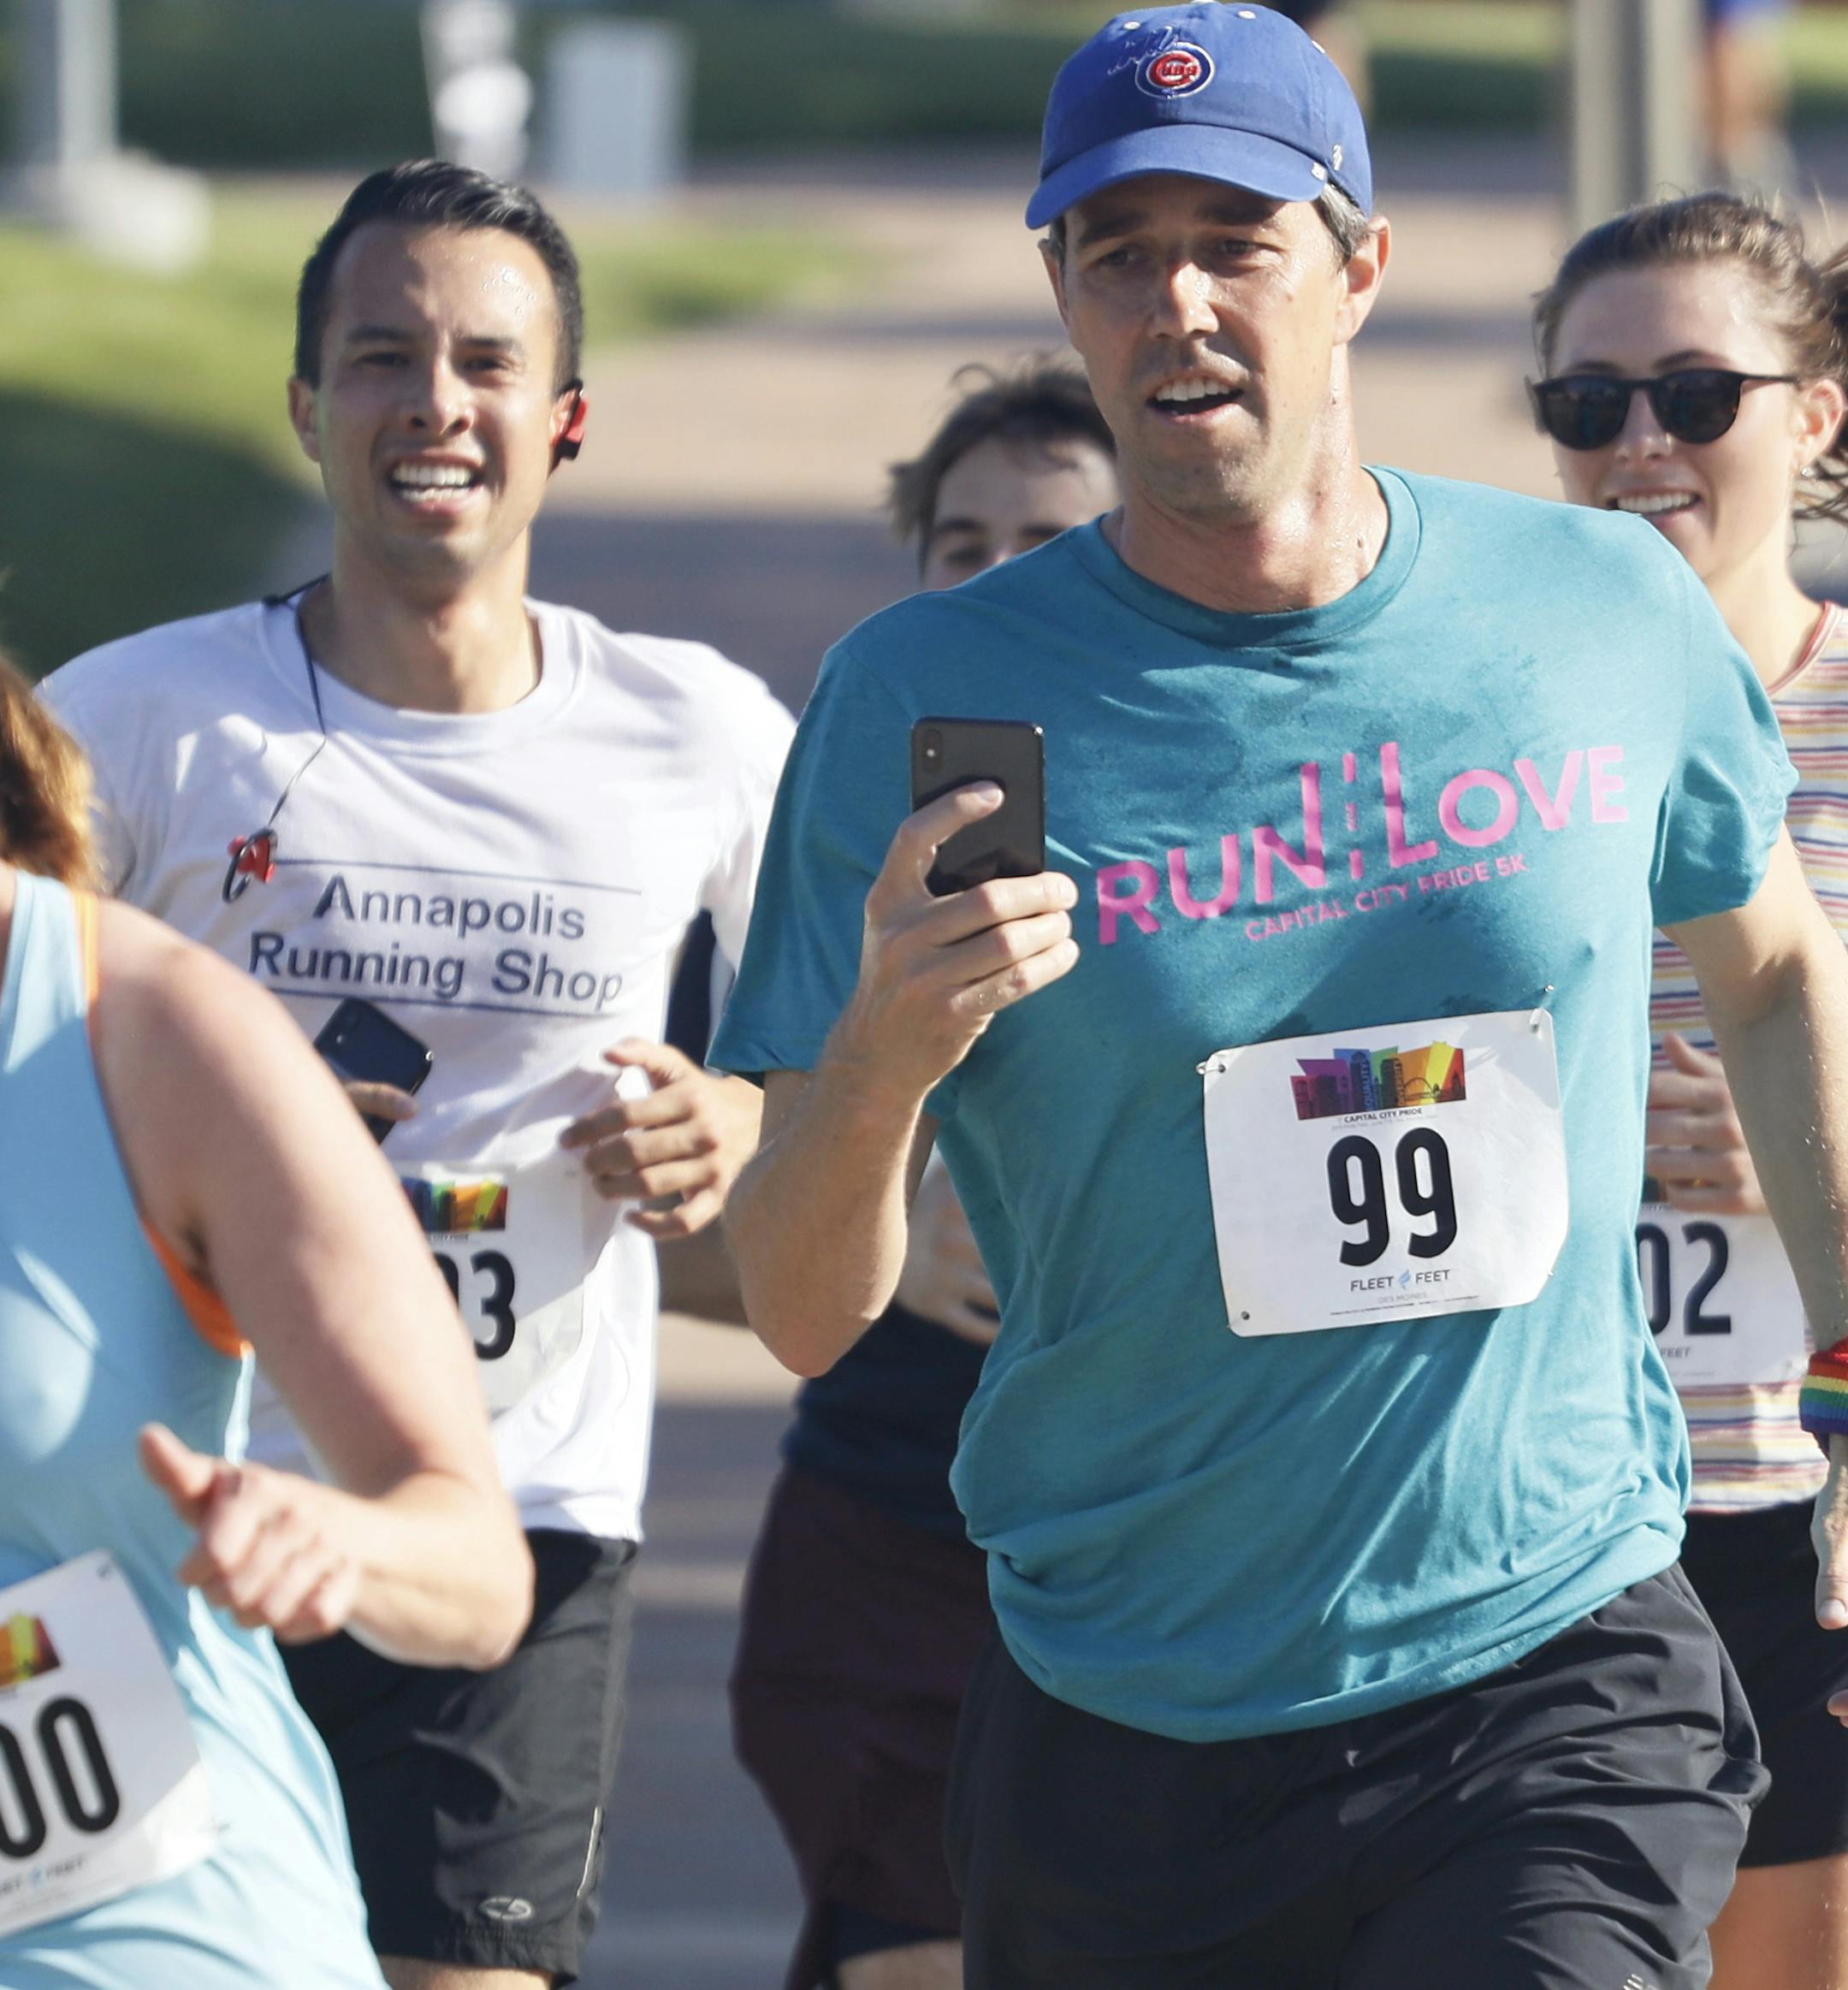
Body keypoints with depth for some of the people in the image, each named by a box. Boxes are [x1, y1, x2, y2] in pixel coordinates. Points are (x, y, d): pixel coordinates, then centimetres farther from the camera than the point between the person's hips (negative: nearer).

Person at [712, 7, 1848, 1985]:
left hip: (1558, 1679, 0)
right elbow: (803, 1318, -5)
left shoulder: (1607, 613, 1)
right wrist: (880, 1061, -24)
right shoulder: (926, 699, -5)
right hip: (1128, 1734, 1)